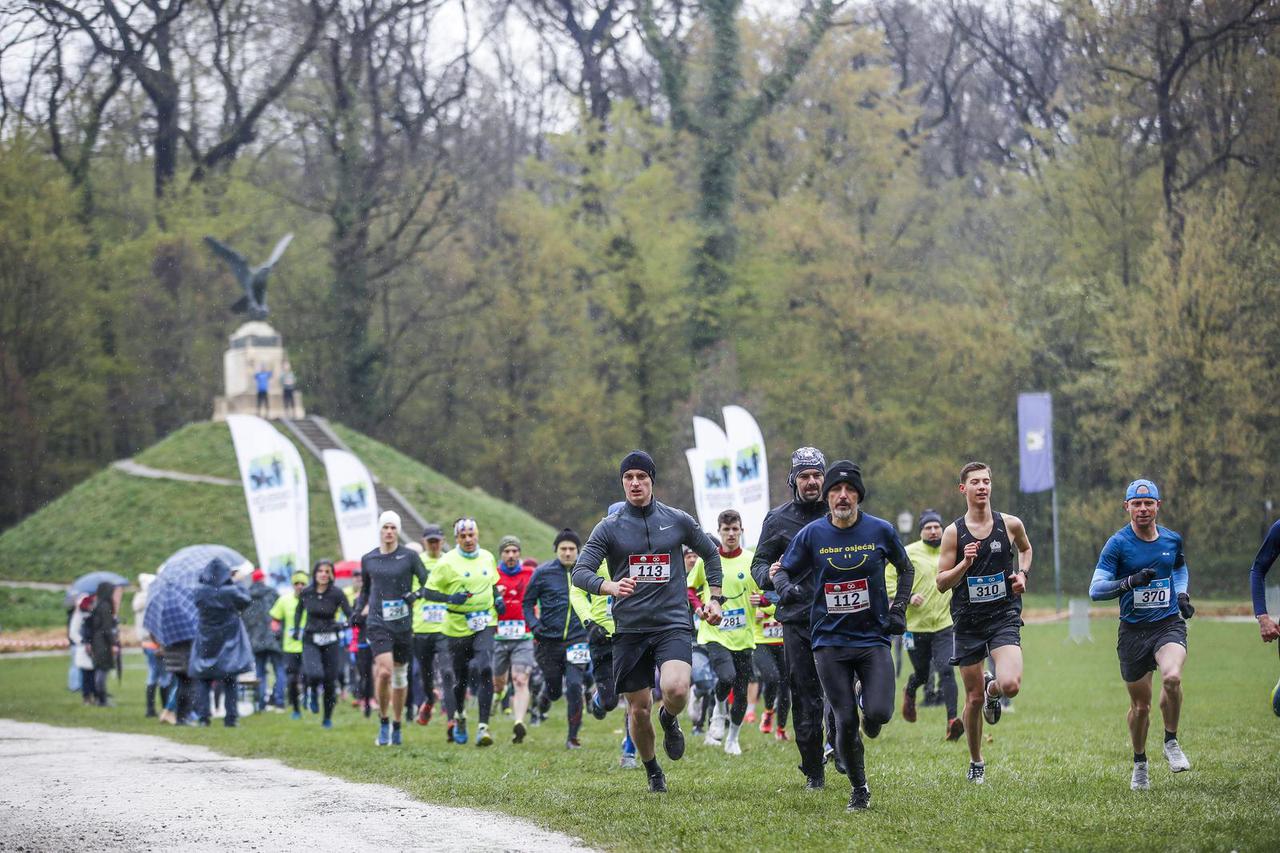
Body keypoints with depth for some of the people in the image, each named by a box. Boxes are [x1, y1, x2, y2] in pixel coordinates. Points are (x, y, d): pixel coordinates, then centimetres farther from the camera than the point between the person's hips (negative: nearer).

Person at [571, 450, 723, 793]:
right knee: (639, 711, 3)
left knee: (676, 690, -26)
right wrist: (610, 586, -27)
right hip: (630, 630, 1)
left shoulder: (678, 520, 5)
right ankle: (653, 772, 27)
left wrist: (715, 598, 17)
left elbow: (710, 553, 22)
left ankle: (670, 720, 10)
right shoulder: (609, 528, 1)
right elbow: (580, 572, -8)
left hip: (673, 625, -1)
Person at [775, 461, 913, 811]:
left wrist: (898, 609, 5)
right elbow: (782, 571, 7)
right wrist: (787, 588, -16)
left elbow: (906, 569, 16)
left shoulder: (881, 531, -1)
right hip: (830, 641, 0)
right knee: (845, 721, -6)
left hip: (873, 638, 0)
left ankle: (869, 704, 22)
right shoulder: (811, 534, -1)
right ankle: (859, 789, 15)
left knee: (878, 714, -17)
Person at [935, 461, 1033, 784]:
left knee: (1010, 685, -23)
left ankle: (993, 690, 16)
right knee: (973, 699, 6)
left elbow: (1026, 548, 24)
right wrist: (965, 564, -19)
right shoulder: (953, 532, -3)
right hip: (968, 621, 0)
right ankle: (976, 763, 26)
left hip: (1004, 616, 0)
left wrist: (1022, 573, 5)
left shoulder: (1010, 524, 0)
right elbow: (941, 583, -2)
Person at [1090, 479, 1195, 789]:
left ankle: (1171, 742, -6)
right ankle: (1140, 764, 29)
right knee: (1140, 705, 5)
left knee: (1172, 677, -29)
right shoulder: (1117, 544, -6)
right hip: (1133, 631, -1)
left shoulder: (1172, 539, 6)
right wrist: (1130, 582, -26)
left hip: (1169, 624, 1)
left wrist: (1182, 594, 10)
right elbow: (1095, 589, -11)